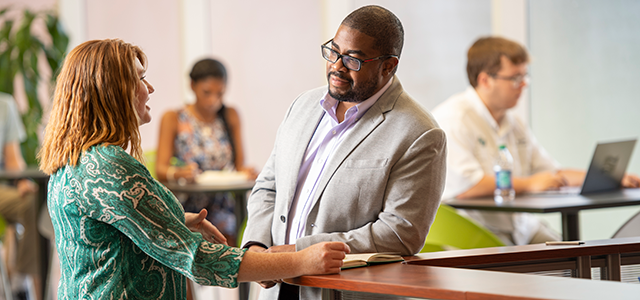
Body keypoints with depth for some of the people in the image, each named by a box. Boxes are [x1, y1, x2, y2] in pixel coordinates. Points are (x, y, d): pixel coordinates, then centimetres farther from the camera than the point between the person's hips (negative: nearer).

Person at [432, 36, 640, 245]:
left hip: (522, 228, 8)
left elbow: (553, 174, 27)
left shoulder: (513, 122, 21)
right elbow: (462, 185, -22)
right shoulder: (451, 118, -9)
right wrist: (529, 184, -14)